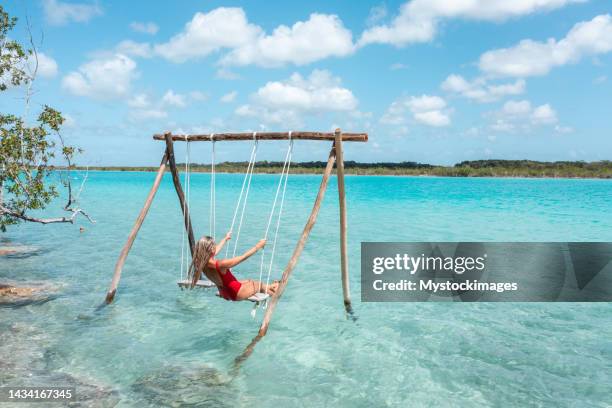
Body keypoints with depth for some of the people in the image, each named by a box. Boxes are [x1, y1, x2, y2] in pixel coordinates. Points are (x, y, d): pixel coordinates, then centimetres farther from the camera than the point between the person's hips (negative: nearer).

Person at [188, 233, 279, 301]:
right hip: (236, 294, -8)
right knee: (259, 285, 17)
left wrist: (225, 239, 25)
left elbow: (215, 251, 8)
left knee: (249, 281, 28)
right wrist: (258, 246, -14)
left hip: (224, 294, 8)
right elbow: (244, 257, -27)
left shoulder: (203, 263, -13)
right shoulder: (220, 264, -36)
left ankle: (271, 287, 50)